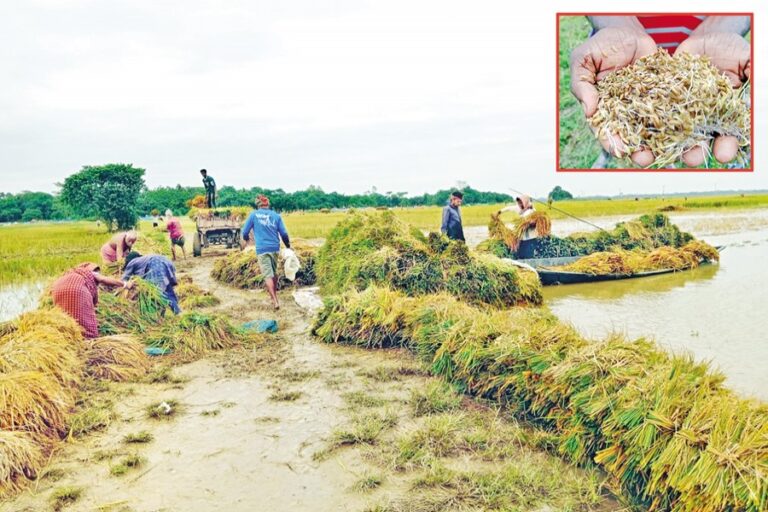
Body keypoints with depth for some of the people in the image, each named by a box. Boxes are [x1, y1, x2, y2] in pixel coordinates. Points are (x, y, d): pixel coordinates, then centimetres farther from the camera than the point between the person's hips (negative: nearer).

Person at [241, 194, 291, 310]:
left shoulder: (254, 215, 0)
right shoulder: (276, 215, 6)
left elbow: (245, 232, 5)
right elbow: (284, 234, 2)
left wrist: (246, 238, 27)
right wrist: (288, 247, 14)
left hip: (262, 249, -3)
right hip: (274, 248, 3)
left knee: (268, 275, -5)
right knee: (274, 272, 20)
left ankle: (275, 301, -15)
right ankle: (273, 294, 34)